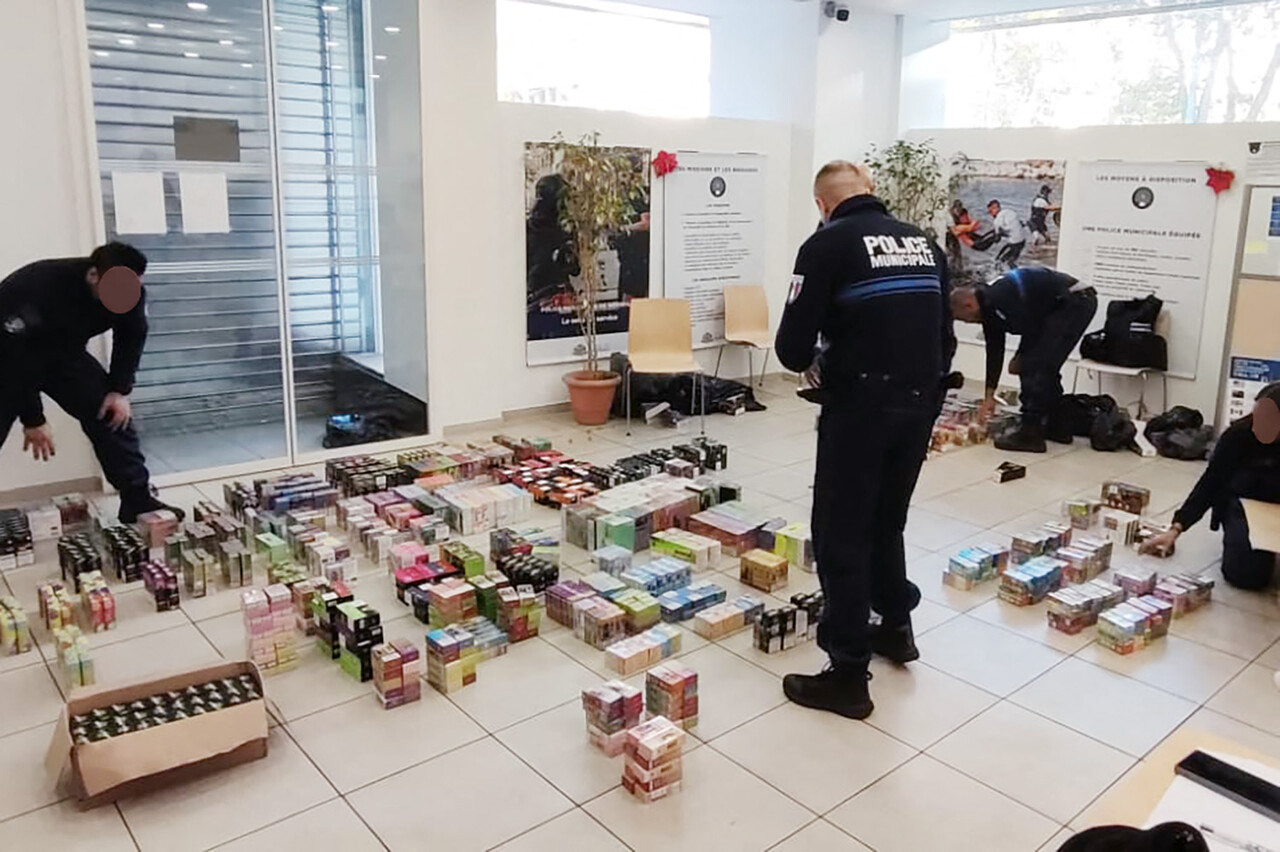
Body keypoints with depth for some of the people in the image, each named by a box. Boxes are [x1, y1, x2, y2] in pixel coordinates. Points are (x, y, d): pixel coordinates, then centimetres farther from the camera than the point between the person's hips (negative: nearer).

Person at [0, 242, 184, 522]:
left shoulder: (131, 293, -23)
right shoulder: (41, 290, -39)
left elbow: (131, 338, -4)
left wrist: (120, 390, -12)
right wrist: (33, 420, -25)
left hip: (62, 350, 5)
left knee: (111, 412, -8)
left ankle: (137, 499, -3)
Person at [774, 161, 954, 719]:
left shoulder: (827, 244, -4)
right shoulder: (924, 243, 14)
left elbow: (793, 344, -8)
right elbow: (945, 335, 14)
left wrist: (809, 365, 14)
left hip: (860, 404, -6)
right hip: (921, 403, 7)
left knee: (841, 536, 4)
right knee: (886, 522, 24)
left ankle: (848, 676, 10)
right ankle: (896, 627, 40)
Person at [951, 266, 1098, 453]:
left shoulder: (998, 299, -20)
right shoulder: (989, 306, 12)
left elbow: (1031, 330, -19)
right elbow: (994, 351, 17)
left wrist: (1018, 360, 1)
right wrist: (989, 396, 19)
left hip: (1073, 302, -10)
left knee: (1034, 365, -11)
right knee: (1045, 366, 16)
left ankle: (1030, 434, -7)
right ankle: (1057, 427, 25)